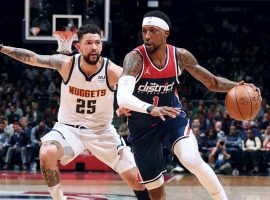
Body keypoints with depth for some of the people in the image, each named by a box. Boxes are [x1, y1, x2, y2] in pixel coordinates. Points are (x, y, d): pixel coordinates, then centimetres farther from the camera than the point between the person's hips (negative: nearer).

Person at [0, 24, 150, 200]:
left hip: (102, 131, 0)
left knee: (135, 178, -6)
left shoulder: (112, 71, -20)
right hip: (69, 127, 0)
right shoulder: (66, 64, -16)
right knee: (47, 153, -32)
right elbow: (32, 58, -6)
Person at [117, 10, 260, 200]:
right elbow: (123, 98, -41)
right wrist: (151, 109, -58)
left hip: (172, 117, 1)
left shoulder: (180, 56, -12)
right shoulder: (135, 58, -25)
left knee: (193, 161, -26)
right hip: (143, 127, -1)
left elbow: (213, 82, 1)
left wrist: (237, 86, -18)